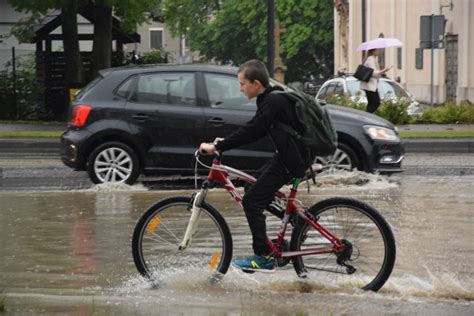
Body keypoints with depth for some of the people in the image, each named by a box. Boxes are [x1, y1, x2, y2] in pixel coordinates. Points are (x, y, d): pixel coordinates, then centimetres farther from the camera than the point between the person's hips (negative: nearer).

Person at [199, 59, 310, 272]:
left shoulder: (272, 102, -19)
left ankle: (264, 258, -7)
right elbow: (256, 131, 17)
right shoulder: (272, 98, 12)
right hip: (288, 155, 10)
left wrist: (217, 147, -24)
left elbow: (251, 131, -26)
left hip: (290, 161, -10)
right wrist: (225, 143, 11)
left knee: (252, 201, -9)